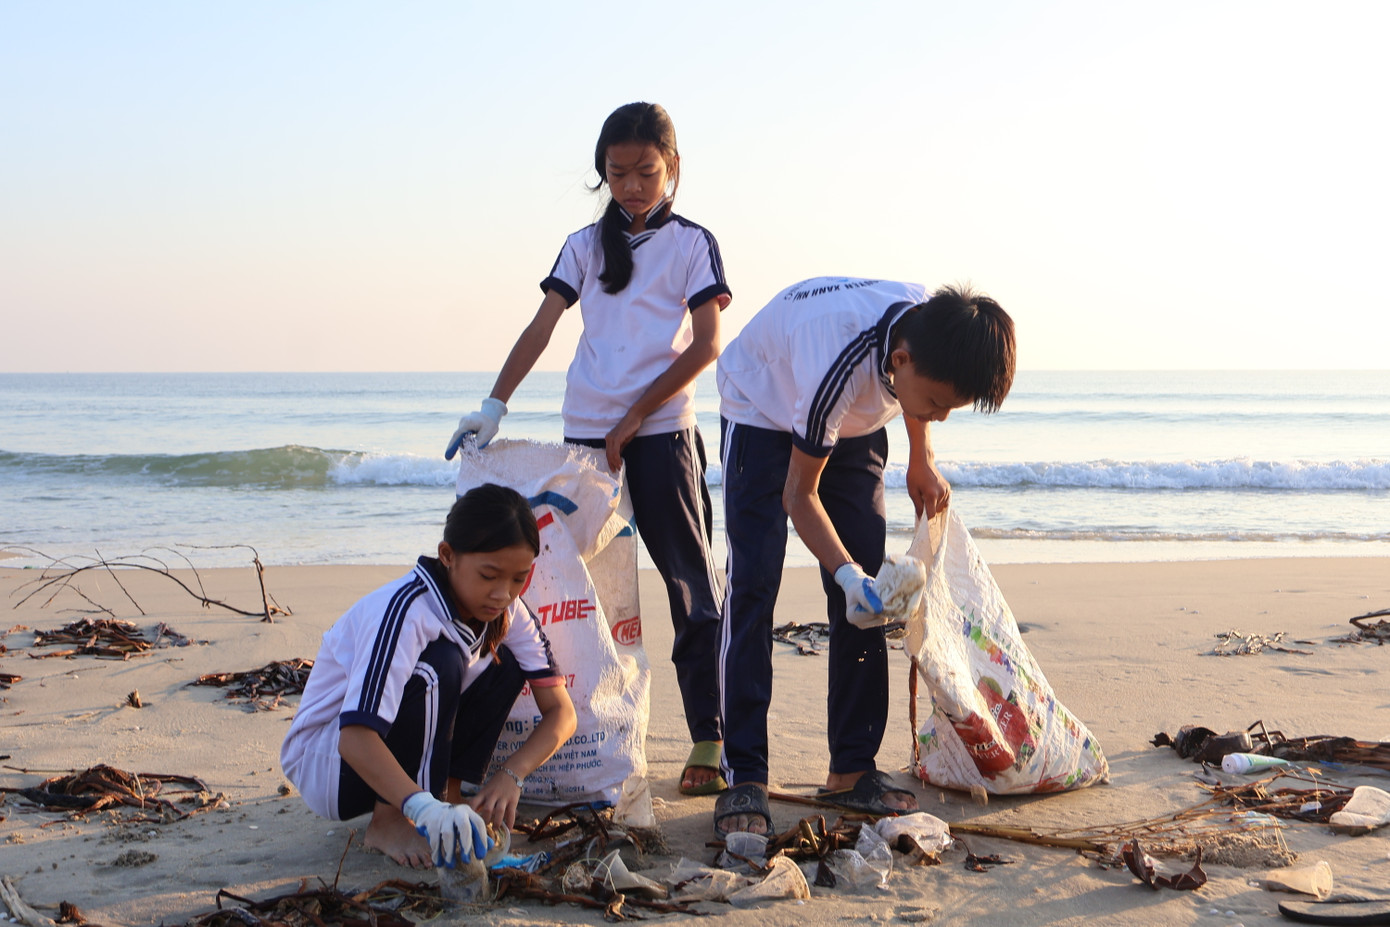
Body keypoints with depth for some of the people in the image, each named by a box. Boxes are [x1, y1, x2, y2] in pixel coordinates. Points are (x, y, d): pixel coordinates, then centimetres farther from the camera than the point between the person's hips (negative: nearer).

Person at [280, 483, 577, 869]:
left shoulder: (508, 612, -8)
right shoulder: (405, 610, -30)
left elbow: (561, 712, -9)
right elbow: (355, 738, -40)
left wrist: (510, 775, -27)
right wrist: (424, 807, -54)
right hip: (320, 761, -7)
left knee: (504, 663, -10)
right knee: (438, 665, -31)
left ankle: (450, 793, -5)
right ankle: (387, 822, -20)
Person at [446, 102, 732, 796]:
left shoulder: (692, 243, 3)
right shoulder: (585, 245, 13)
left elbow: (707, 343, -5)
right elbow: (541, 328, 6)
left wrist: (635, 416, -10)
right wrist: (494, 406, -6)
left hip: (662, 433, -4)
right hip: (585, 433, 4)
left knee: (693, 583, -2)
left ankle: (710, 738, 2)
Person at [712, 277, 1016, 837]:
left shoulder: (933, 327, -25)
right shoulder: (839, 367, -43)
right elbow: (799, 495, -29)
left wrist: (921, 462, -1)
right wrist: (846, 573, -41)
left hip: (852, 424, 6)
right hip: (765, 409, -6)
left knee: (865, 591, -3)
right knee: (753, 586, -17)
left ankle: (853, 770, 2)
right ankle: (743, 778, -15)